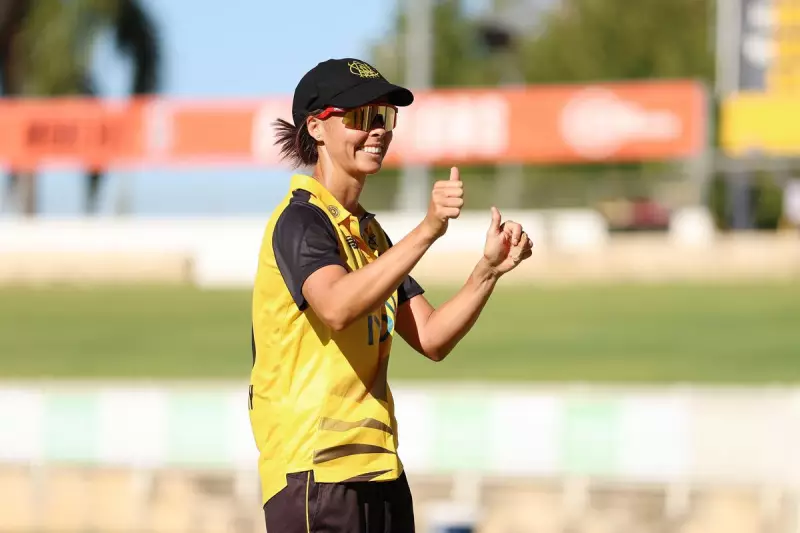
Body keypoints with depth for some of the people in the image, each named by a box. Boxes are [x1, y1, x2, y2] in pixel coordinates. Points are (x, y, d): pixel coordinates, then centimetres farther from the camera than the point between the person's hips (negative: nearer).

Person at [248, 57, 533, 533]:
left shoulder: (367, 230, 19)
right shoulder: (300, 219, -9)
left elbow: (431, 338, 10)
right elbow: (337, 306, -30)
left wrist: (489, 269, -4)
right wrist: (427, 231, -36)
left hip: (379, 474, 9)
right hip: (317, 473, -9)